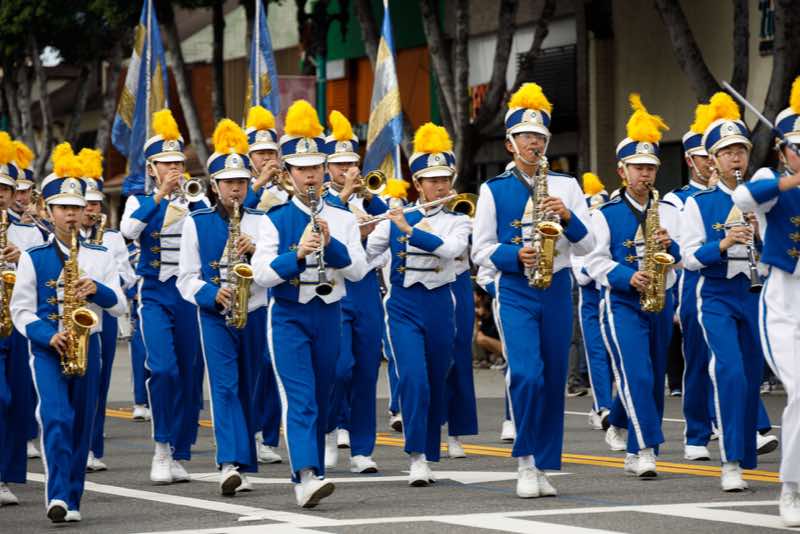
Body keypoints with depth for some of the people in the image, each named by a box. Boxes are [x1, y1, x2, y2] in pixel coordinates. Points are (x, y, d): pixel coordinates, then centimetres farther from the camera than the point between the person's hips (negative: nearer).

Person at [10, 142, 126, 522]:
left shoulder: (100, 257, 8)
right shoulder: (34, 258, 2)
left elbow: (120, 306, 5)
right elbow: (20, 310, -1)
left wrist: (98, 290, -16)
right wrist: (48, 336, -17)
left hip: (87, 347, 3)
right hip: (47, 349, -3)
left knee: (81, 426, 5)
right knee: (56, 418, -18)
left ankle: (72, 501, 14)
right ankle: (58, 497, -24)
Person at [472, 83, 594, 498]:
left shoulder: (566, 186, 8)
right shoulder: (493, 190, 3)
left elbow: (586, 246, 5)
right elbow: (481, 251, 2)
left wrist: (567, 218, -13)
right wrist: (516, 255, -16)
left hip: (556, 291, 3)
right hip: (516, 293, -3)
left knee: (553, 380, 4)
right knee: (527, 374, -19)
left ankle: (543, 467, 13)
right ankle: (525, 463, -8)